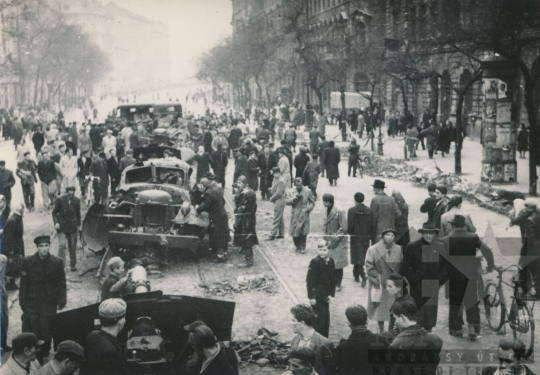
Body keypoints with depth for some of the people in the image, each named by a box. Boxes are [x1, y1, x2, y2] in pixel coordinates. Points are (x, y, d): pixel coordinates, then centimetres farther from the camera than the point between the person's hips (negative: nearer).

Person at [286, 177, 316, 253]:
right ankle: (297, 246, 25)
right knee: (294, 232, 2)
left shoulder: (308, 191, 1)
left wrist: (308, 209, -9)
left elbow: (312, 202, 8)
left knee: (303, 232, -2)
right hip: (295, 215, 1)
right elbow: (287, 202, -2)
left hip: (304, 215, -1)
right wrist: (294, 198, -19)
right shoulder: (290, 191, 3)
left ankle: (302, 247, 14)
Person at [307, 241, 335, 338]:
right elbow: (310, 281, -15)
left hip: (325, 296, 6)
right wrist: (311, 297, -16)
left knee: (326, 318, 12)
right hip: (317, 296, -6)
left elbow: (333, 279, 9)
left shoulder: (331, 262, 3)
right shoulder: (315, 262, -16)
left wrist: (331, 294, 2)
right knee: (319, 318, -6)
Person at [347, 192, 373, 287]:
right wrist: (370, 235, 9)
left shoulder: (352, 210, -12)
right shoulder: (369, 211, -1)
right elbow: (372, 225, -1)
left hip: (356, 237, -4)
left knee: (358, 258, 0)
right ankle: (356, 275, 28)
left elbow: (350, 225, -14)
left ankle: (363, 276, -16)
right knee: (362, 257, 17)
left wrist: (349, 233, 4)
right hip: (366, 237, 4)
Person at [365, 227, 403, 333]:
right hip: (380, 285, -2)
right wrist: (377, 278, -12)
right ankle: (381, 332, 17)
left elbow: (402, 266, 10)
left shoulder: (398, 249, 5)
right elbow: (369, 266, -7)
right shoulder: (373, 250, -4)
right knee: (380, 308, 5)